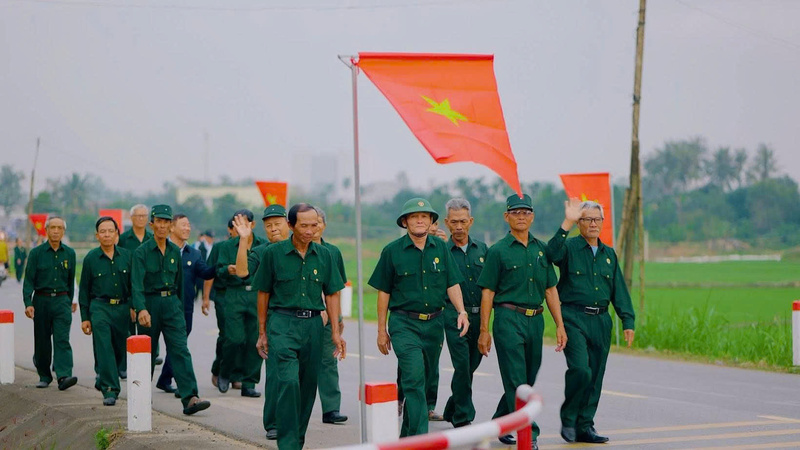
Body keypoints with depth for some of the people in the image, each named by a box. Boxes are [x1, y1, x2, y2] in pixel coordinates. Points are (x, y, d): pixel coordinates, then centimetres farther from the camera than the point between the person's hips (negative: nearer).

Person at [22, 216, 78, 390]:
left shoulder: (69, 253, 7)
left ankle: (64, 376, -22)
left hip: (62, 300, 0)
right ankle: (44, 376, 21)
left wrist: (70, 300, 21)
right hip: (41, 300, 0)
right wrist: (28, 303, -13)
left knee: (62, 339, -12)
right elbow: (28, 280, -3)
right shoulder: (36, 253, 0)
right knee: (42, 342, 7)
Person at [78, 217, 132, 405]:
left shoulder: (126, 256, 6)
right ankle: (110, 390, -13)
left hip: (122, 308, 3)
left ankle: (103, 380, 34)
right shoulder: (91, 258, 1)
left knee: (120, 350, 10)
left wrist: (134, 306, 1)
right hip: (100, 307, -3)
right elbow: (84, 289, 5)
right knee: (104, 349, -12)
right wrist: (84, 317, 2)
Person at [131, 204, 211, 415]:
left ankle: (190, 398, -20)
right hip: (150, 303, -3)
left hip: (172, 303, 3)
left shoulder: (175, 251, 8)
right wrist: (141, 309, -30)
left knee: (180, 349, -10)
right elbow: (137, 283, -17)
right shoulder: (142, 252, -7)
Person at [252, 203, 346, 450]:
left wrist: (335, 332, 5)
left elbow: (331, 294, 11)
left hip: (312, 323, 4)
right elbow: (264, 294, 6)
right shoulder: (274, 253, -1)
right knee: (289, 381, -16)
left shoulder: (323, 255, 7)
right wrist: (262, 333, 7)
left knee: (308, 385, 7)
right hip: (283, 322, -3)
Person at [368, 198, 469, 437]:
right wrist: (381, 330, 2)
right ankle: (420, 438, -18)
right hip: (404, 323, -4)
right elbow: (383, 292, 2)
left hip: (434, 323, 4)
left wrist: (461, 311, -10)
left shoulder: (440, 248, 6)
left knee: (424, 377, 13)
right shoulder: (392, 251, -2)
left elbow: (452, 284, 8)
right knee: (414, 378, -16)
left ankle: (407, 433, 30)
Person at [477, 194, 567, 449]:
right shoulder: (499, 251, -2)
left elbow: (550, 290, 14)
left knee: (528, 378, 12)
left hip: (535, 321, 5)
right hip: (509, 319, -5)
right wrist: (484, 331, -8)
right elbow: (487, 292, -3)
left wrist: (560, 326, 8)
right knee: (517, 381, -8)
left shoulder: (541, 249, 12)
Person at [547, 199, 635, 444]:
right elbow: (552, 253, -24)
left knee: (595, 376, 5)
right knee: (580, 370, -17)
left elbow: (619, 291, 15)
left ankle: (584, 427, 13)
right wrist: (567, 224, -29)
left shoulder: (609, 254, 16)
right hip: (574, 318, -5)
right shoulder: (569, 247, 0)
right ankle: (568, 419, 1)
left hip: (601, 321, 5)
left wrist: (628, 321, 5)